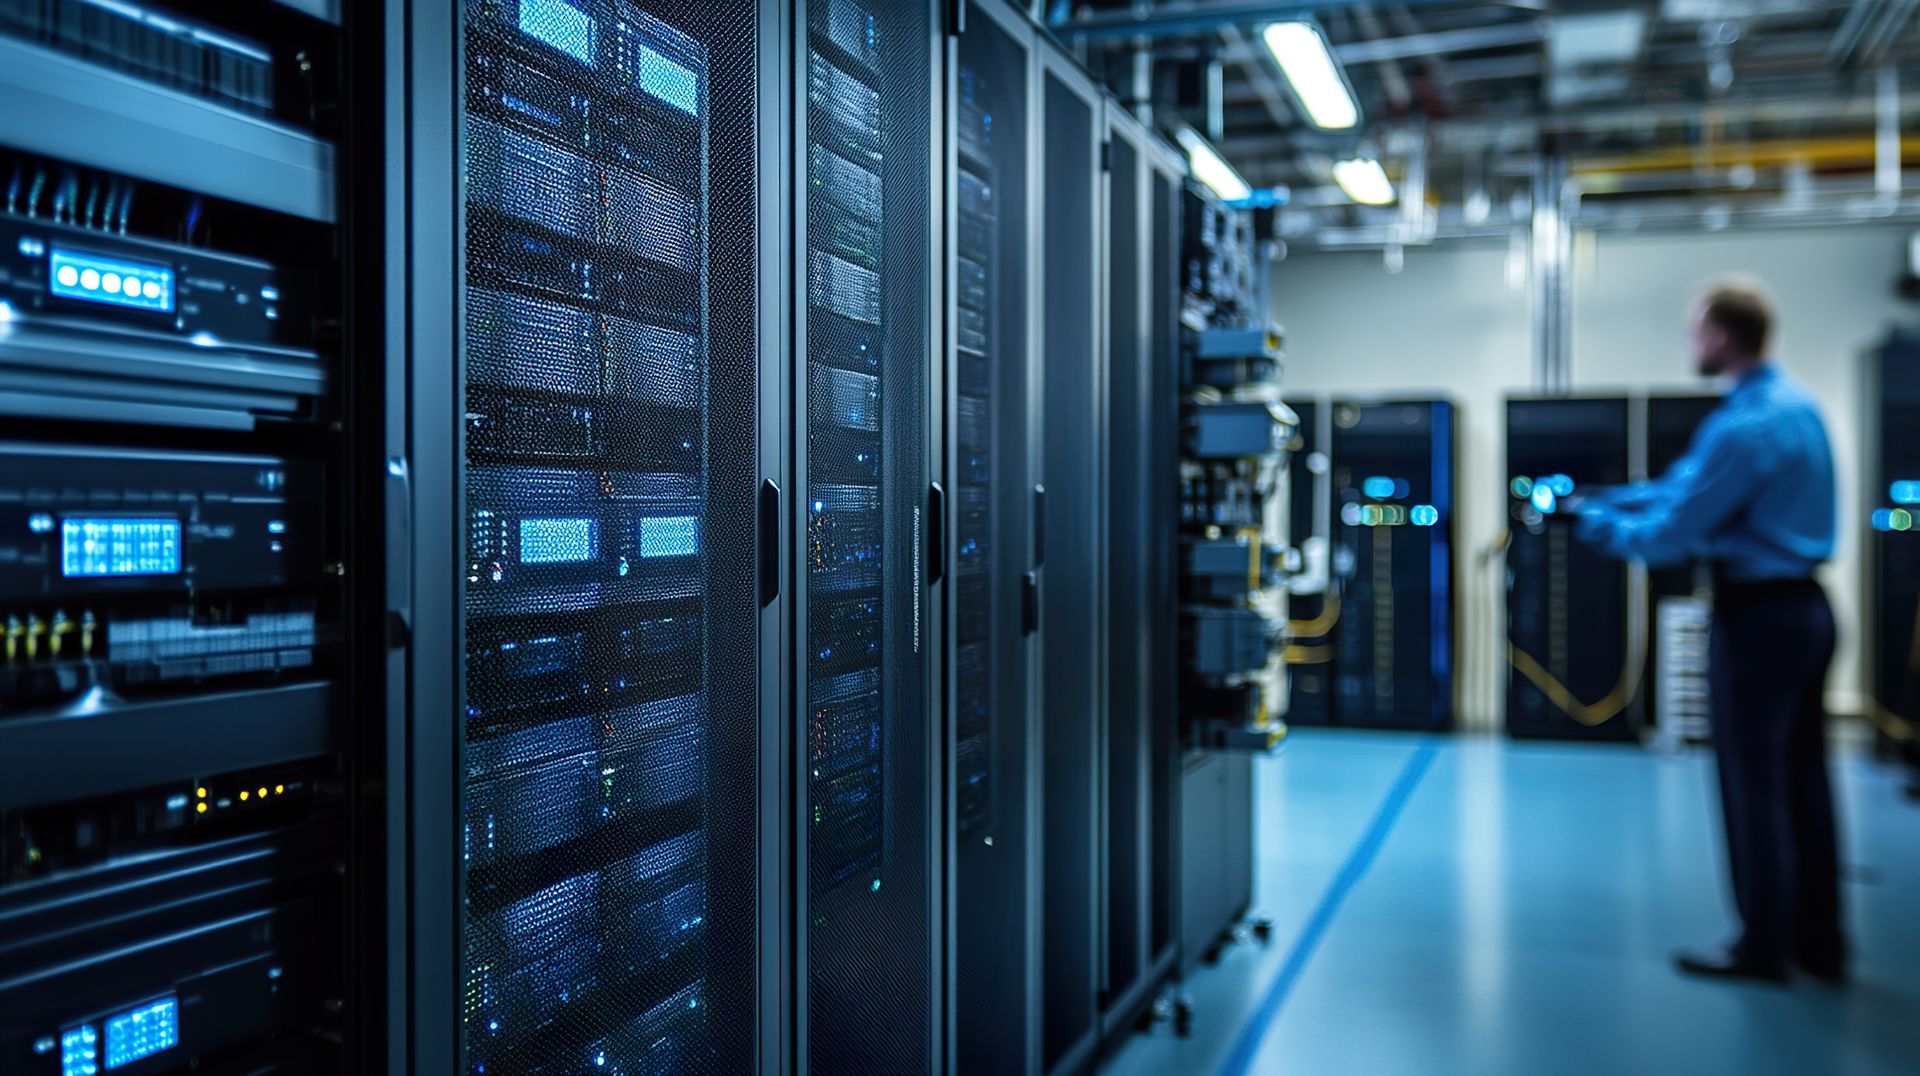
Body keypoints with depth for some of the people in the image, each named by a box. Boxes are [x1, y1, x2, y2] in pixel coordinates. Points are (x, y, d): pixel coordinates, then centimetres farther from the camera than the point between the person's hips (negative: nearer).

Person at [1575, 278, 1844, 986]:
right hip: (1805, 609, 9)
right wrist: (1605, 500, 11)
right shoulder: (1793, 401, 9)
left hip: (1757, 617, -9)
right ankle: (1819, 944, 23)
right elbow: (1692, 483, 14)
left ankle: (1765, 948, 13)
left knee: (1753, 785, 2)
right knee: (1802, 779, 14)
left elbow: (1673, 534, -18)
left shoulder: (1746, 427, -21)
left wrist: (1601, 526, -2)